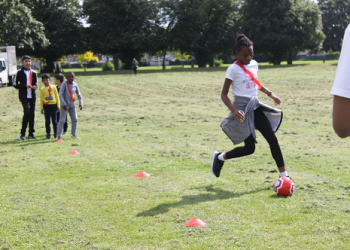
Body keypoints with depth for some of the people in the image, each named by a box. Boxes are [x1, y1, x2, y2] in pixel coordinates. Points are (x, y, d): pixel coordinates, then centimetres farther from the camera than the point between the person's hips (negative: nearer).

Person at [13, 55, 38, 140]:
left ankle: (31, 133, 15)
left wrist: (35, 86, -6)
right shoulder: (19, 72, -2)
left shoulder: (33, 73, 10)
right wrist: (25, 86, -16)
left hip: (32, 96, 5)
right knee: (27, 112, -18)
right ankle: (22, 133, -7)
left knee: (32, 114, 6)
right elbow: (15, 84, -2)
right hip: (24, 96, -5)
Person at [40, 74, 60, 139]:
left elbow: (57, 97, 6)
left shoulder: (53, 88, 3)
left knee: (54, 121, 5)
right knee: (47, 121, 3)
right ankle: (48, 134, 8)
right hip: (46, 106, 1)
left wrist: (58, 106, 4)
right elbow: (41, 99, 7)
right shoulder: (42, 89, 4)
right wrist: (42, 108, 4)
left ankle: (56, 133, 14)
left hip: (53, 105, 0)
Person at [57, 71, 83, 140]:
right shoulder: (64, 84, -12)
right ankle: (58, 136, -4)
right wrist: (64, 104, -23)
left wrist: (80, 103, 3)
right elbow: (60, 94, -17)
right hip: (64, 105, -5)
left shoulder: (75, 85, 3)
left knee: (75, 119, 9)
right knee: (62, 120, -8)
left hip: (72, 105, 6)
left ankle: (74, 134, 24)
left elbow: (79, 95, 14)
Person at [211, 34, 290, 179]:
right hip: (243, 110, -6)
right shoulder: (233, 69, -13)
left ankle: (283, 174, 3)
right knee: (249, 148, -2)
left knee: (272, 139, -3)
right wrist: (234, 111, -25)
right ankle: (220, 157, 21)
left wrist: (270, 94, 16)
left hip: (255, 107, 6)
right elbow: (224, 94, -12)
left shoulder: (254, 64, 7)